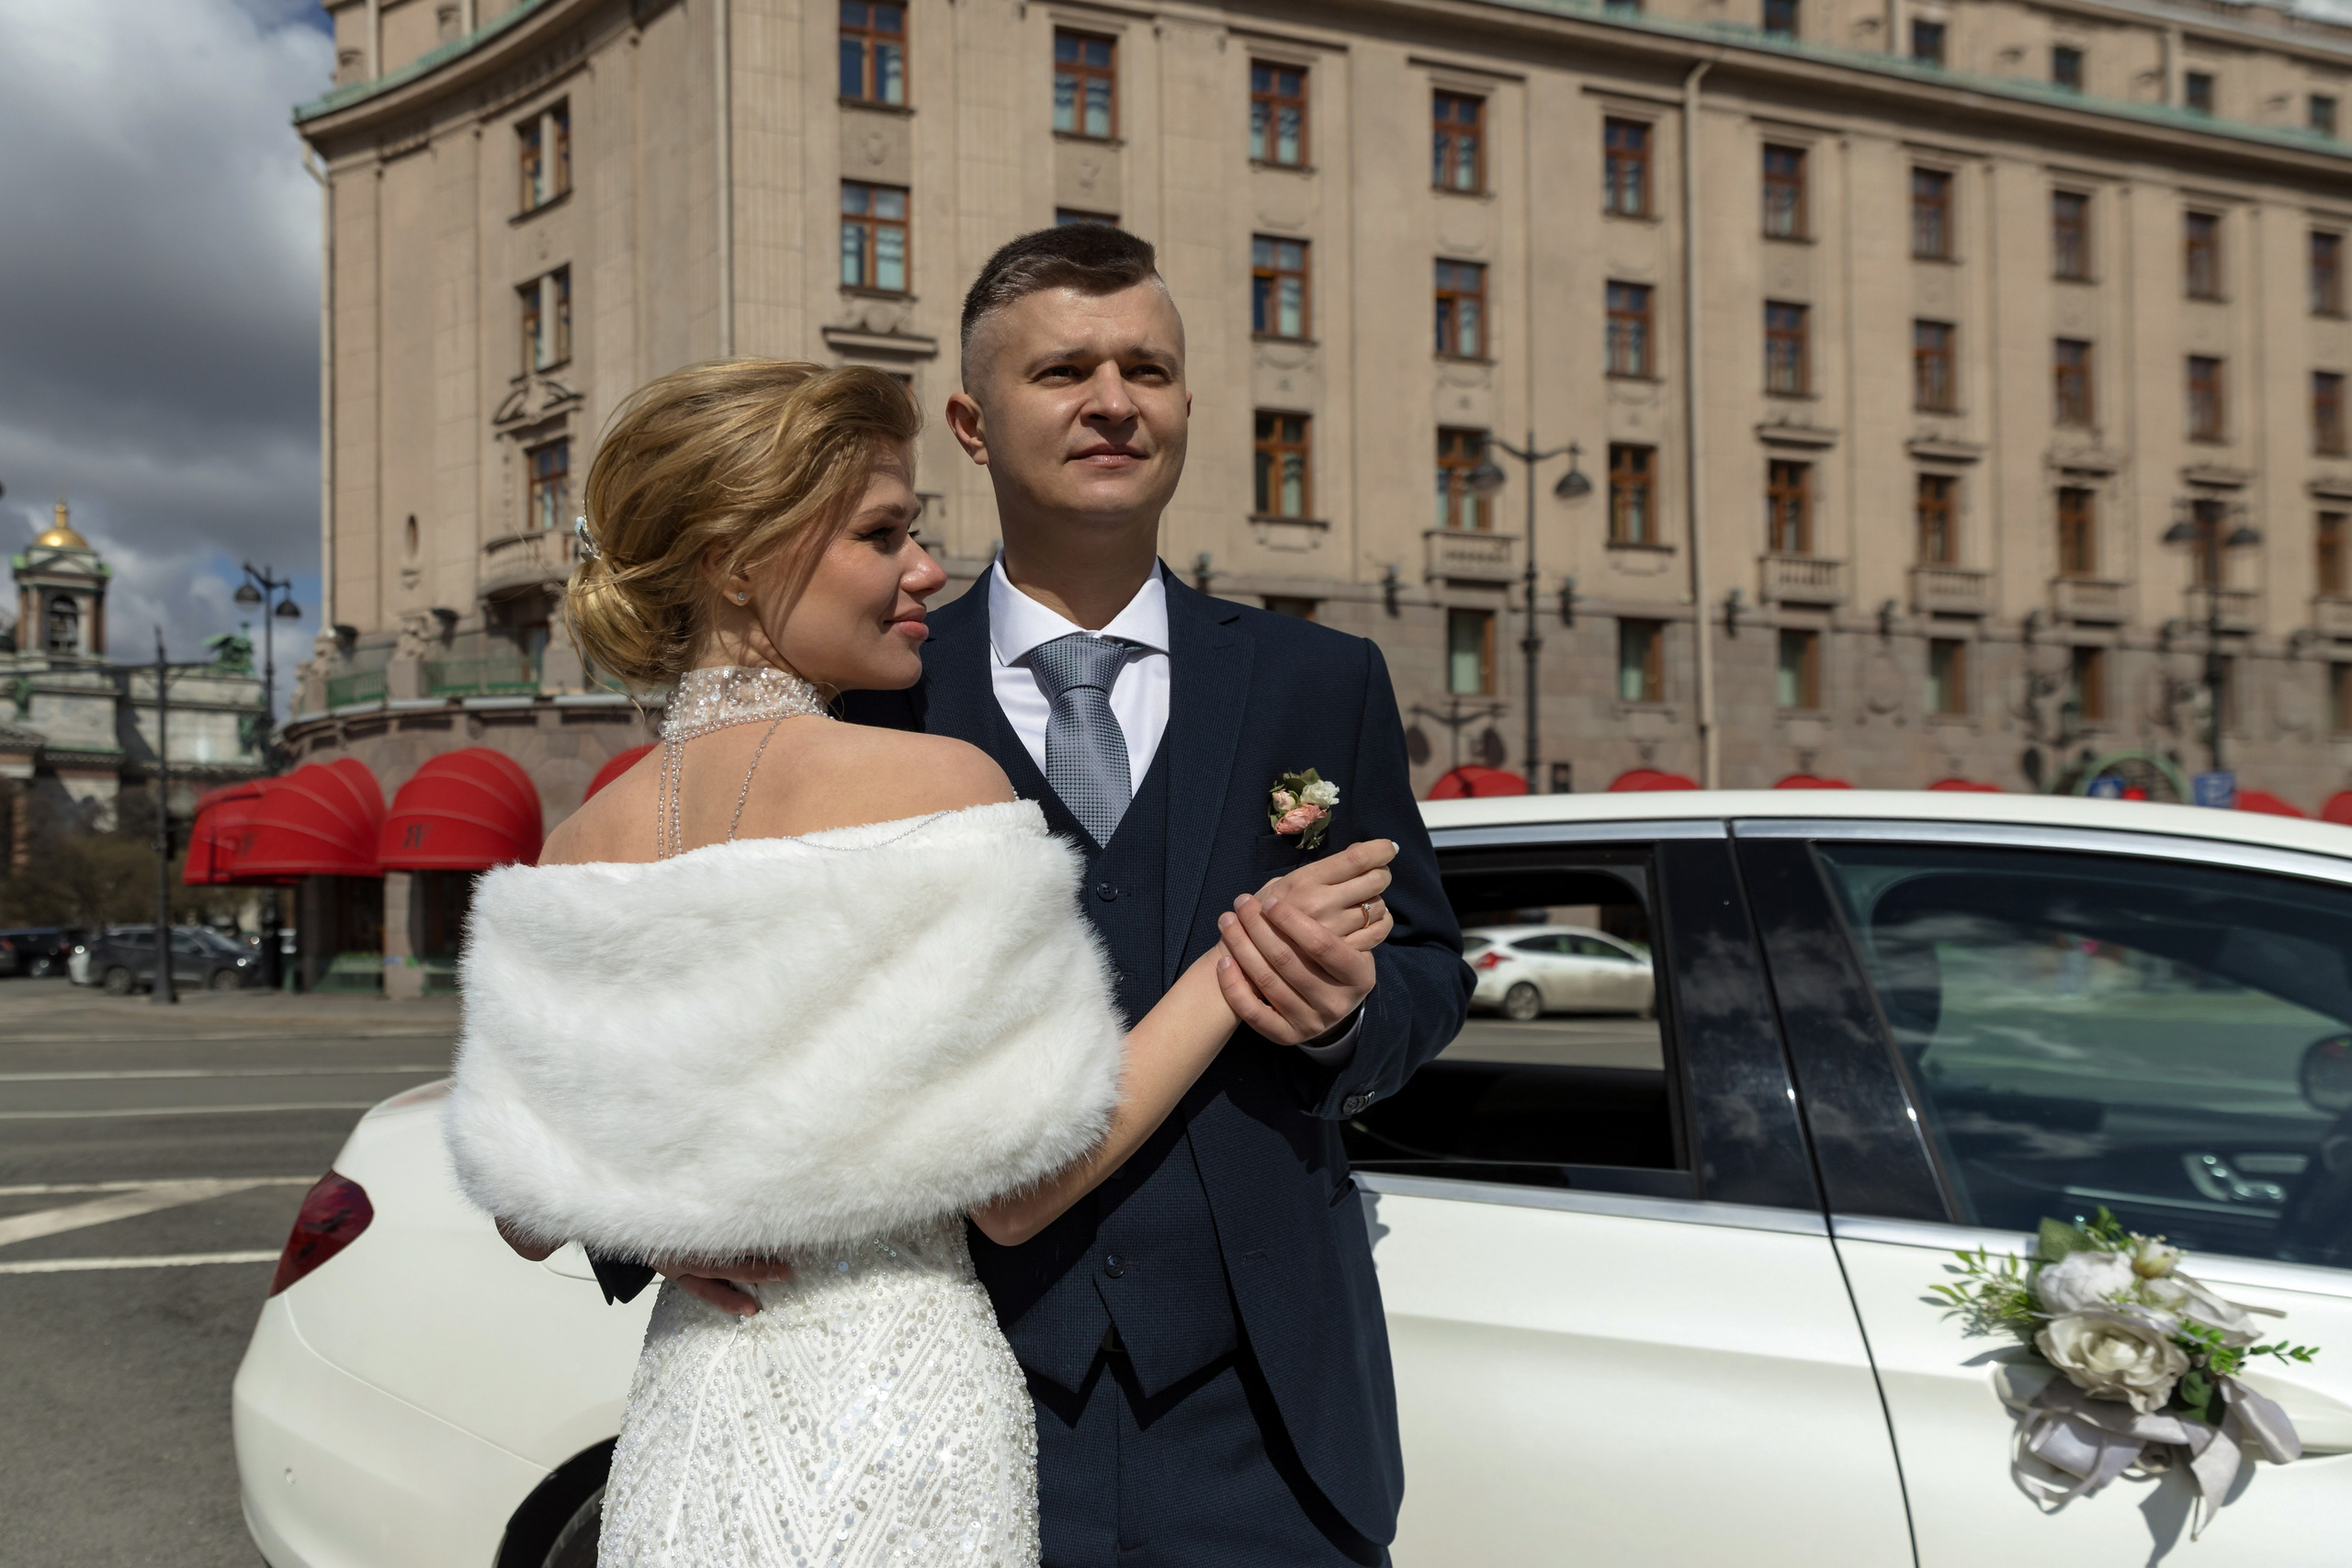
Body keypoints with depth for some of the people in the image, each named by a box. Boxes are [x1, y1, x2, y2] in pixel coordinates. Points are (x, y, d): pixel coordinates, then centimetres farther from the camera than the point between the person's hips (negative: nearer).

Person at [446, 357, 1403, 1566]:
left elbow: (527, 1214, 5)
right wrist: (1232, 974, -15)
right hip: (899, 1409, -5)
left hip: (686, 1425, 5)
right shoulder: (937, 783, -17)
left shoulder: (578, 847, 1)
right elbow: (1020, 1194, -16)